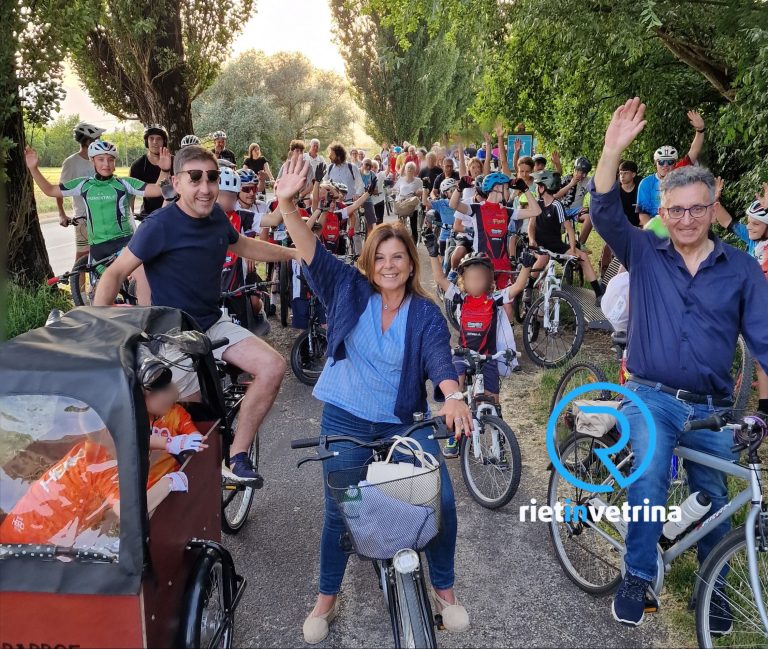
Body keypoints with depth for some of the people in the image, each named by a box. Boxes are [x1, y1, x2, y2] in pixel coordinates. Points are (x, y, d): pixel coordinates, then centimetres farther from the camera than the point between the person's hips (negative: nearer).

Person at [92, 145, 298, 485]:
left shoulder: (216, 216, 0)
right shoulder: (160, 225, -19)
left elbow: (243, 245, 21)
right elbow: (115, 273, -17)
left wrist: (295, 253, 25)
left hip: (213, 324, 6)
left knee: (273, 367, -11)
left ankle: (237, 456, 1)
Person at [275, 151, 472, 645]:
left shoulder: (426, 314, -4)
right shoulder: (349, 290, -4)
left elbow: (440, 359, -19)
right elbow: (313, 252, -15)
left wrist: (454, 397, -40)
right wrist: (287, 204, -31)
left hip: (405, 422, 1)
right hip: (345, 419, 0)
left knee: (442, 500, -4)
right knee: (340, 510, 6)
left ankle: (444, 590, 21)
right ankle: (327, 599, 29)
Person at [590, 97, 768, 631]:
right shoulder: (644, 253, 2)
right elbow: (605, 214, -13)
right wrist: (614, 149, -26)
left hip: (713, 407, 2)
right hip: (651, 397, -2)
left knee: (714, 498, 14)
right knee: (649, 479, -26)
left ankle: (712, 586, 38)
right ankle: (637, 576, -7)